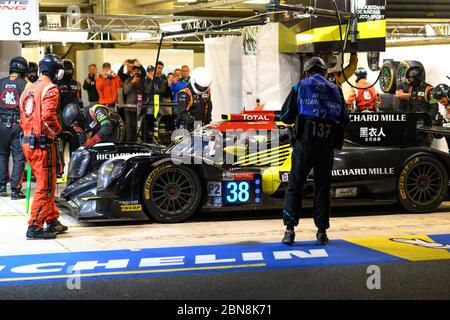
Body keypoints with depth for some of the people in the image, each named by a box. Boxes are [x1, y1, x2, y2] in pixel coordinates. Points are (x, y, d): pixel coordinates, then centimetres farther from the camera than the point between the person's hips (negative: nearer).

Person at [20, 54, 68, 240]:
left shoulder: (29, 89, 17)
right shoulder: (50, 89, -11)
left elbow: (23, 118, 17)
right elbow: (48, 116, -24)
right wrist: (57, 131, -9)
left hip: (27, 141, 9)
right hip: (42, 143, -9)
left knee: (47, 184, 18)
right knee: (46, 187, -3)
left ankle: (52, 221, 26)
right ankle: (34, 227, -2)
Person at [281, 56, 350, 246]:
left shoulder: (303, 85, 4)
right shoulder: (335, 90, 12)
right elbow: (345, 121, 10)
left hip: (305, 141, -2)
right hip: (327, 145, 3)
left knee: (295, 186, 2)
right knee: (322, 188, 10)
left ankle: (290, 230, -5)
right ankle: (322, 232, 9)